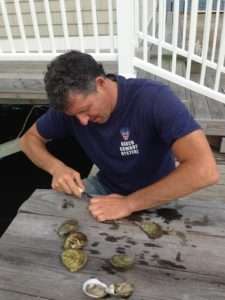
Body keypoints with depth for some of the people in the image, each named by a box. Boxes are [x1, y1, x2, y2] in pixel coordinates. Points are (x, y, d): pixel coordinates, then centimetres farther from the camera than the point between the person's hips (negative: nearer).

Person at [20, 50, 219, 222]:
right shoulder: (71, 105, -15)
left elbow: (205, 170, -40)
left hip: (156, 196, -2)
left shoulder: (154, 98, -31)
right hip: (106, 186, 3)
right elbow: (29, 139, -1)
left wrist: (128, 204, -39)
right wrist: (56, 167, -22)